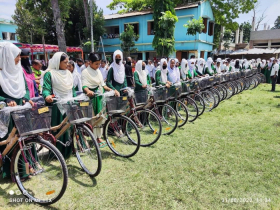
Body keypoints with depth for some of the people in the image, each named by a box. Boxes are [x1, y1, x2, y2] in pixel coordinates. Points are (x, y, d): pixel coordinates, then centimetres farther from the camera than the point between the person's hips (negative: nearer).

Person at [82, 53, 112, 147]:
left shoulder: (98, 71, 13)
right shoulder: (85, 72, -7)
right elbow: (84, 85, -17)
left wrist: (111, 90, 2)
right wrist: (88, 91, -38)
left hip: (99, 96, 6)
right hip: (91, 97, -6)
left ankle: (99, 137, 20)